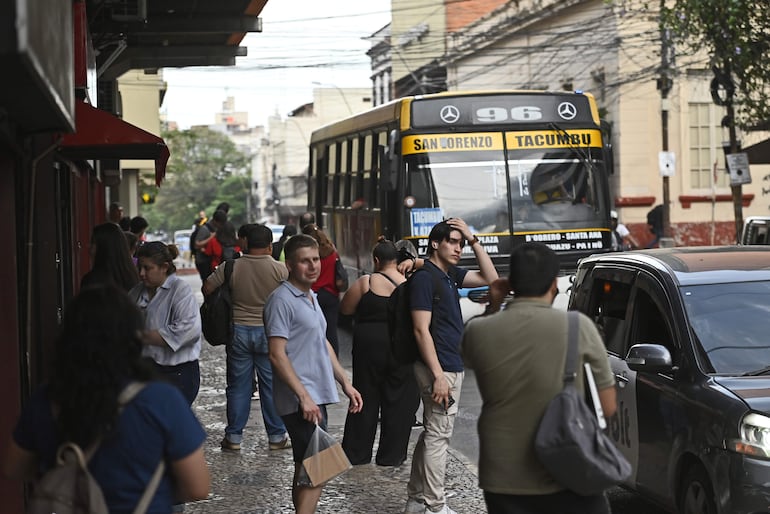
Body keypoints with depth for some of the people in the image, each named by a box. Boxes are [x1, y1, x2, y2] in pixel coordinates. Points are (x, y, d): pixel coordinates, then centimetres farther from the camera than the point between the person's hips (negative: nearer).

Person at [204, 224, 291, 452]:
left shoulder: (231, 267, -7)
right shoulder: (279, 269, -10)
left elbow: (207, 288, -5)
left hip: (238, 331, 1)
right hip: (269, 332, -1)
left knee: (238, 386, 9)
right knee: (272, 385, 8)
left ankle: (233, 437, 13)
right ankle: (277, 436, 13)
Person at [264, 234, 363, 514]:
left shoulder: (311, 297, 17)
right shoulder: (282, 299, -13)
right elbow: (277, 355, -18)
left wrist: (345, 383, 20)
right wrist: (304, 396, -21)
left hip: (314, 397, 10)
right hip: (300, 400, -10)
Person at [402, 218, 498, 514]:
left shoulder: (450, 275, 12)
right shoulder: (425, 278, -14)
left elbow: (490, 278, 14)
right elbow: (421, 330, -18)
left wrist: (474, 240, 5)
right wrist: (438, 376, -22)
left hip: (452, 366, 10)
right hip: (440, 368, -10)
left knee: (431, 434, 14)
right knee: (438, 436, -6)